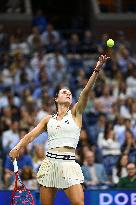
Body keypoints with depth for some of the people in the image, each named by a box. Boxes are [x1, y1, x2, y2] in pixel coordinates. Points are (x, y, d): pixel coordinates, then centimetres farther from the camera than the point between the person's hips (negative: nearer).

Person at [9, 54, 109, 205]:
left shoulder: (75, 113, 8)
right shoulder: (48, 119, 15)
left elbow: (86, 91, -4)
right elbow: (32, 135, 9)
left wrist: (97, 70, -18)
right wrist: (17, 147, -10)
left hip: (69, 163, -2)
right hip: (50, 163, 2)